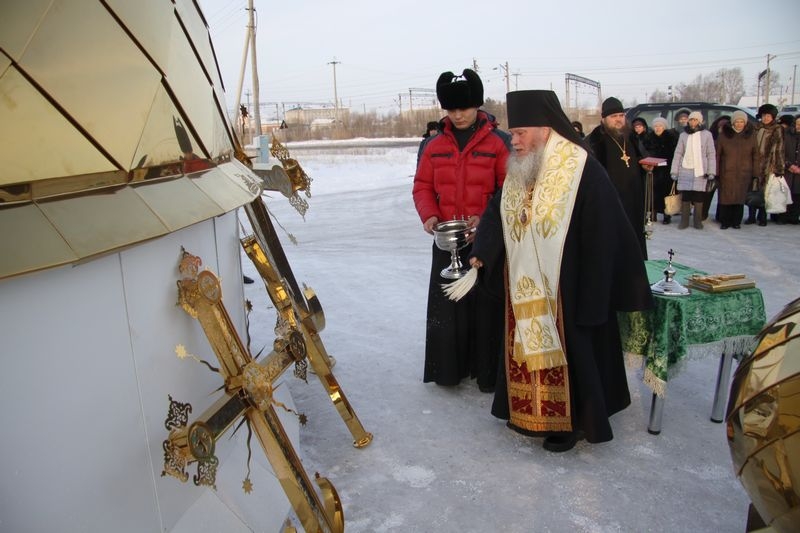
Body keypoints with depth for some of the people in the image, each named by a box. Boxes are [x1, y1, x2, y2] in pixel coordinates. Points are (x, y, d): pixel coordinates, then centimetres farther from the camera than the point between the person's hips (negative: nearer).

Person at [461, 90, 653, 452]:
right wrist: (482, 252, -12)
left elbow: (603, 234, -15)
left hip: (565, 288, -6)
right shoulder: (518, 172, 6)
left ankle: (570, 421, 25)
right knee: (526, 348, 16)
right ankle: (529, 412, 35)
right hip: (523, 289, 7)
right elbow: (497, 215, 6)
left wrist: (591, 294, -15)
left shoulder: (581, 170, -15)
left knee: (566, 351, 6)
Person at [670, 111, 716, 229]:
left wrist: (711, 171, -4)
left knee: (699, 197, 0)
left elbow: (711, 154, 2)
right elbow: (678, 154, 7)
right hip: (685, 170, 1)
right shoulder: (683, 135, 8)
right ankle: (684, 221, 7)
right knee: (685, 196, 0)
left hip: (700, 171, -1)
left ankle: (698, 221, 9)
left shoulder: (707, 134, 4)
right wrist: (674, 171, 1)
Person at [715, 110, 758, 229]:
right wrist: (715, 172, -5)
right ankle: (724, 221, 7)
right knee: (725, 197, -3)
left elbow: (755, 155, 5)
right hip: (727, 172, -1)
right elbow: (717, 154, 1)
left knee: (740, 197, 4)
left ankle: (736, 222, 13)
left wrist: (755, 173, -1)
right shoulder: (724, 135, 2)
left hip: (744, 173, 1)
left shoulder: (751, 135, 5)